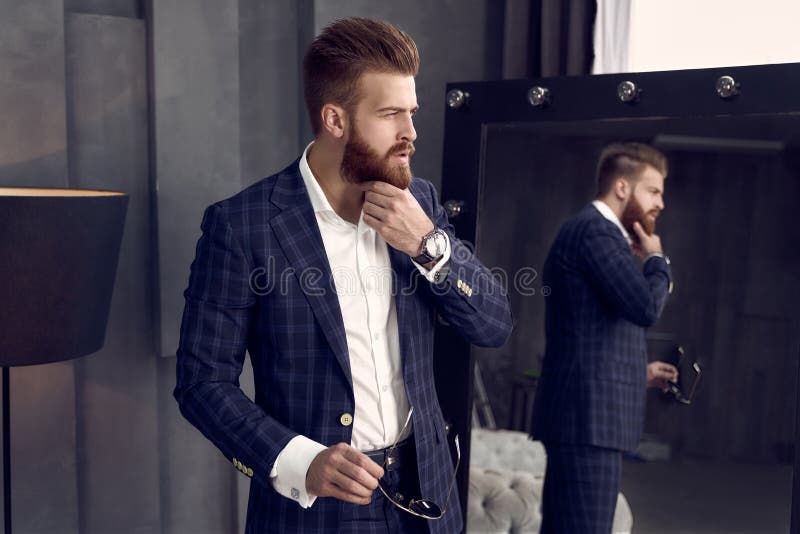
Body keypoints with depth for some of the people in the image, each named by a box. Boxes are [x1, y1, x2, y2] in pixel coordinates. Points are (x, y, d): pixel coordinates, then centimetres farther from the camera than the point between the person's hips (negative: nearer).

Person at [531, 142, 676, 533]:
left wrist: (640, 371, 17)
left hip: (588, 413, 11)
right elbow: (646, 306, -22)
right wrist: (656, 260, -3)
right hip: (589, 415, -11)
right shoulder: (594, 230, -11)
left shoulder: (599, 232, 21)